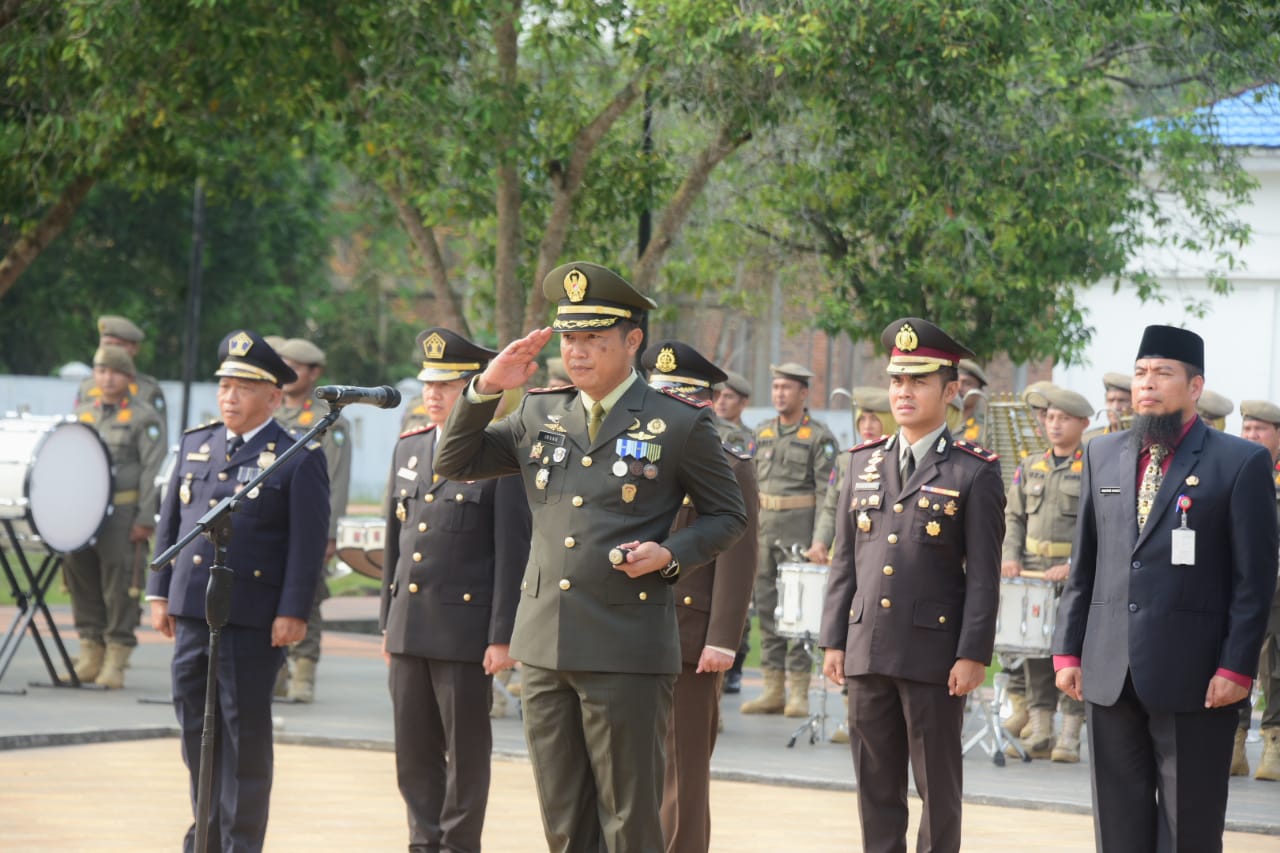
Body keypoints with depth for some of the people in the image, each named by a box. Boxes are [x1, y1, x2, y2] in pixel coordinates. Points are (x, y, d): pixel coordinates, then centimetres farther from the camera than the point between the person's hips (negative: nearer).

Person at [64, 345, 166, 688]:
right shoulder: (82, 412, 17)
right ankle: (90, 653, 18)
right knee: (80, 578, 7)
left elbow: (153, 471, -5)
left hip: (122, 513, -5)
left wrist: (145, 518, -12)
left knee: (120, 584, -5)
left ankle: (116, 660, 1)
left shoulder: (144, 418, 1)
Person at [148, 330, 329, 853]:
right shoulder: (196, 445, 14)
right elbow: (171, 521, 17)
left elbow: (309, 543, -8)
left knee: (245, 732, 0)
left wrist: (293, 613, -13)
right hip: (191, 612, 6)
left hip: (253, 619, -6)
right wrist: (160, 593, 12)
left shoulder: (298, 460, -4)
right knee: (196, 726, 10)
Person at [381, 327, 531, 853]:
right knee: (413, 750, 9)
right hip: (409, 627, 6)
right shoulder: (408, 449, 13)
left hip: (466, 627, -6)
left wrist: (503, 636, -13)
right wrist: (387, 621, 15)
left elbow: (513, 551, -10)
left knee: (466, 750, 2)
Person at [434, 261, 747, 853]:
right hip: (544, 647, 5)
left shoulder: (680, 424, -1)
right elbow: (454, 465, 14)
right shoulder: (539, 415, 12)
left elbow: (727, 516, 6)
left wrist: (670, 555, -12)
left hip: (627, 649, -5)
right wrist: (485, 389, 1)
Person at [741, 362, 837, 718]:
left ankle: (798, 692, -1)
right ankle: (773, 689, 12)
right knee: (767, 606, 7)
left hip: (800, 527, -6)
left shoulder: (818, 436, -4)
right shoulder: (763, 433, 14)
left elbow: (827, 492, -9)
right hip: (765, 527, 6)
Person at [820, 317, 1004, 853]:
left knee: (938, 787, 3)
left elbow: (983, 574, -6)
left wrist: (973, 654, -12)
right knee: (875, 785, 8)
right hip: (868, 649, 5)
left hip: (934, 654, -4)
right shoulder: (865, 463, 12)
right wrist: (834, 640, 8)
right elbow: (845, 560, 13)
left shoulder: (975, 473, -3)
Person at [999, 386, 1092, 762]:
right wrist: (1011, 556, -1)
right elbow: (1014, 517, 15)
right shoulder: (1030, 468, 14)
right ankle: (1039, 734, 10)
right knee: (1034, 653, 4)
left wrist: (1074, 565, -17)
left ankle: (1070, 738, 0)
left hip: (1077, 577, -5)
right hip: (1032, 572, 5)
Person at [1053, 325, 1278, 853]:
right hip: (1109, 672, 5)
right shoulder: (1103, 456, 13)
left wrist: (1237, 667, -12)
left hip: (1192, 676, -5)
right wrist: (1068, 650, 9)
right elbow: (1083, 565, 15)